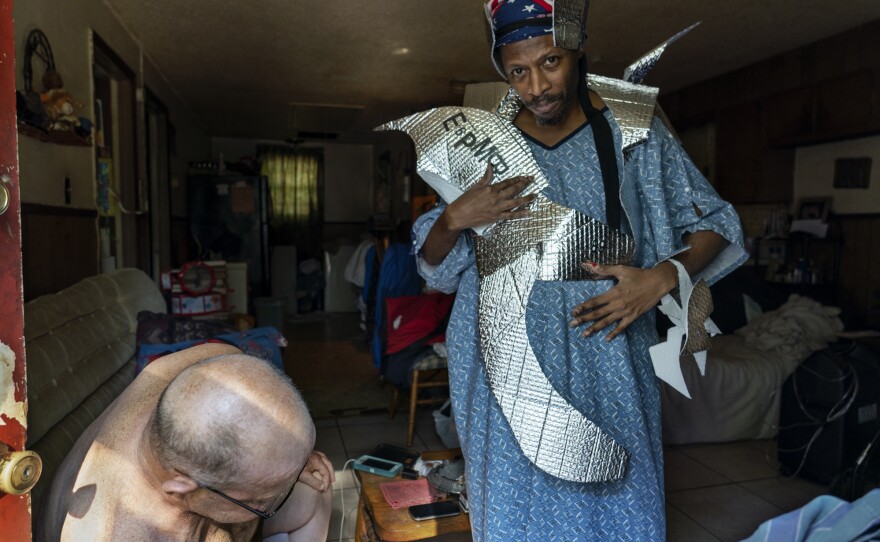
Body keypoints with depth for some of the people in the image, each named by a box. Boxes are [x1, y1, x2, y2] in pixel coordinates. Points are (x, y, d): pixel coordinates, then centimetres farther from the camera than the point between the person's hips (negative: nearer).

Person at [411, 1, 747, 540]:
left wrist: (665, 276, -14)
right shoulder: (485, 147, 0)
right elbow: (433, 264, 5)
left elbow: (714, 224, 4)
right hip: (515, 368, 1)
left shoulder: (633, 133, -3)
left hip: (607, 362, 0)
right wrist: (456, 218, -16)